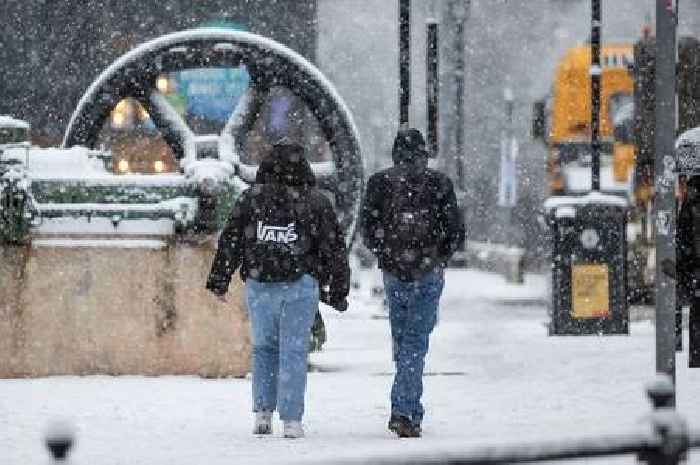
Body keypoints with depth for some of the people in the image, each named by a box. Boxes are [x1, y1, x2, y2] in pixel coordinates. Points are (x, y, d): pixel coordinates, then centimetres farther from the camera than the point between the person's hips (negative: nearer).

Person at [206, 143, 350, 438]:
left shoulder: (251, 198, 4)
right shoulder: (316, 203, 2)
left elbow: (230, 241, 6)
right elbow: (334, 249, 5)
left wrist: (219, 279, 12)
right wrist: (338, 291, 12)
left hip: (259, 285, 1)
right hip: (301, 286, -1)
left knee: (263, 347, 15)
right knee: (294, 351, 1)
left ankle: (263, 412, 10)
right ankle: (291, 420, -3)